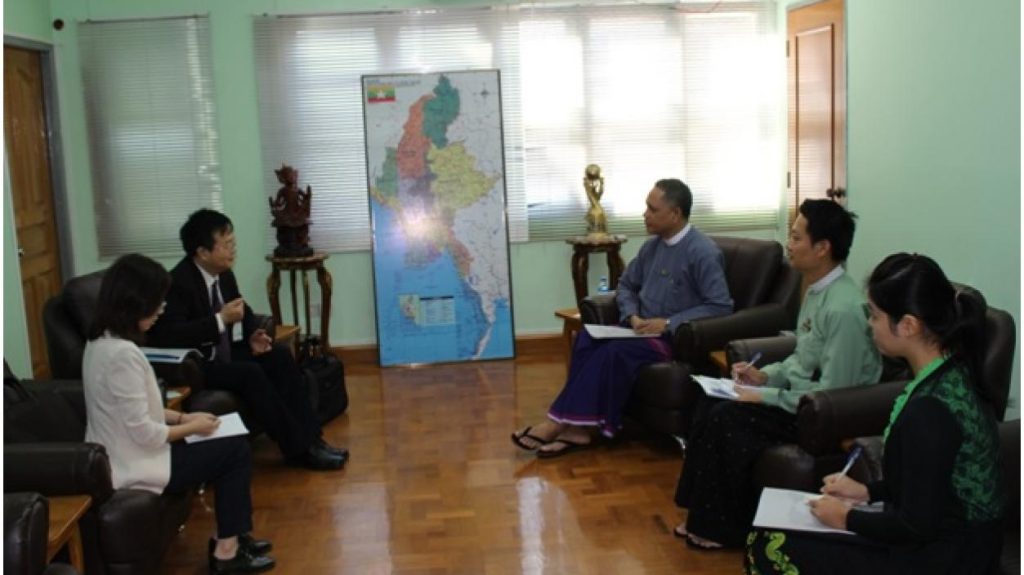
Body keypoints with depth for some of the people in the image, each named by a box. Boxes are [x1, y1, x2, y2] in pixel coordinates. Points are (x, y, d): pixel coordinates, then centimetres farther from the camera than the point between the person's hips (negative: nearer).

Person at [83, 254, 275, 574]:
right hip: (134, 466, -10)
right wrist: (191, 427, -8)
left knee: (231, 447, 15)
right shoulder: (122, 353, -27)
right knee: (236, 450, 1)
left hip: (120, 457, 10)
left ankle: (234, 536, 21)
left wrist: (183, 417, 7)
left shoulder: (101, 341, 5)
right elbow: (145, 434, -25)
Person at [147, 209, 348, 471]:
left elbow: (244, 310, 19)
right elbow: (167, 335, -32)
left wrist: (253, 335, -3)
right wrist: (220, 320, -29)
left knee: (280, 355, -10)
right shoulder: (178, 282, -20)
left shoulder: (224, 273, 4)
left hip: (225, 352, 8)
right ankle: (298, 448, -21)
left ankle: (310, 437, -11)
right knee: (251, 373, -29)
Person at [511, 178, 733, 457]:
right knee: (587, 339, -19)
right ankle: (577, 428, -27)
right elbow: (626, 285, 19)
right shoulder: (651, 246, 10)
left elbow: (721, 306, -19)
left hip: (677, 338, -7)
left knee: (616, 351, -31)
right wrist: (632, 316, -3)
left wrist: (669, 323, -22)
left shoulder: (703, 252, -13)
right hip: (644, 329, 7)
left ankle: (559, 423, -22)